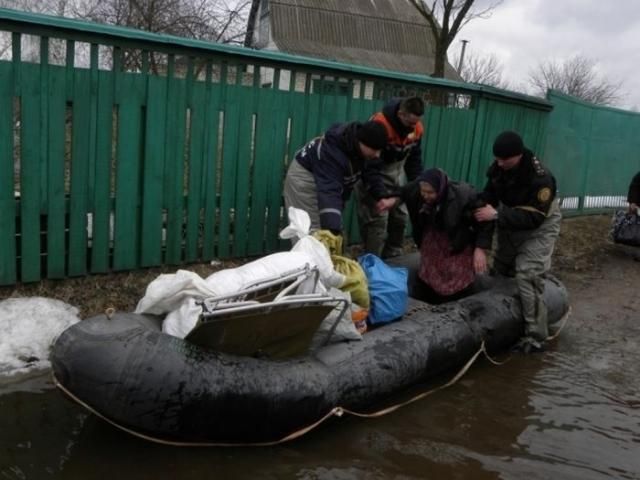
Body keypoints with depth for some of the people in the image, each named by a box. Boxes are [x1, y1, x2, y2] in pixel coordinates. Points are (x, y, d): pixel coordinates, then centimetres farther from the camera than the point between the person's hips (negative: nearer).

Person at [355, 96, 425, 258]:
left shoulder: (417, 128, -8)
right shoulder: (380, 125, -30)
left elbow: (414, 158, 4)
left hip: (396, 173, 7)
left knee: (400, 217, 9)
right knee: (377, 218, -12)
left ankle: (393, 257, 24)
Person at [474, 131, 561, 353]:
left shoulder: (541, 178, -34)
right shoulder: (498, 167, -16)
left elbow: (533, 218, -34)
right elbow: (490, 193, -1)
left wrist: (497, 216, -40)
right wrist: (481, 207, -23)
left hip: (539, 227, -7)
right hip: (511, 223, 7)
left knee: (527, 275, -18)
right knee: (500, 268, 16)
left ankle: (535, 337, -11)